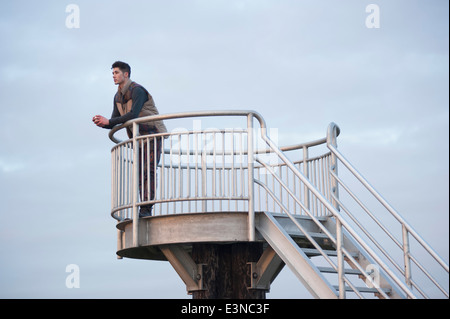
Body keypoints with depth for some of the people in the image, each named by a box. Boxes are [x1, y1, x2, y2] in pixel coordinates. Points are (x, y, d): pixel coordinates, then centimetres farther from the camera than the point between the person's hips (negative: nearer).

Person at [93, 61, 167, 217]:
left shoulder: (137, 90, -16)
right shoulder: (118, 97, 11)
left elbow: (133, 115, -28)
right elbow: (113, 124, 12)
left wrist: (108, 121, -26)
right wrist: (101, 123, -11)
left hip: (153, 135, -8)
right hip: (139, 139, 8)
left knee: (148, 170, -18)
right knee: (141, 174, 1)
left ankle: (146, 209, -23)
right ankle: (144, 211, 0)